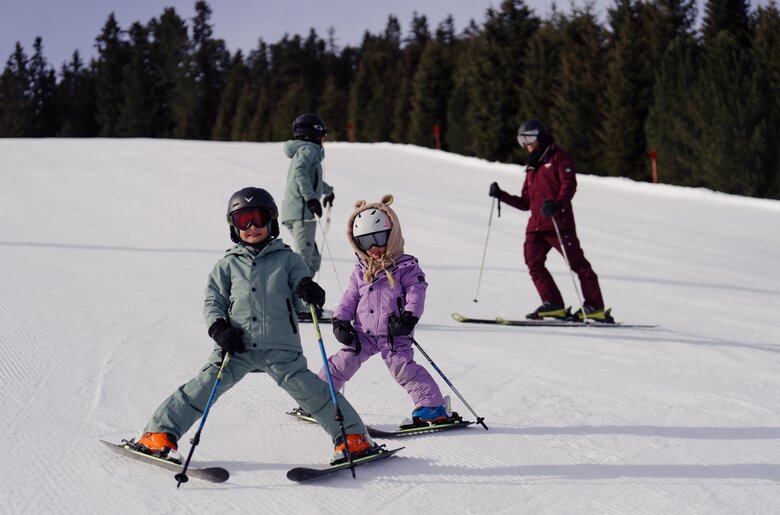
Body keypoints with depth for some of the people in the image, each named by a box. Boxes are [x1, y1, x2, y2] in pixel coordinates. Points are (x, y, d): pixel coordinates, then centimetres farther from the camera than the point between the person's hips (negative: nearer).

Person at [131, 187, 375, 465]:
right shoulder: (228, 264, 13)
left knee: (308, 389, -13)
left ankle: (354, 437, -1)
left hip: (281, 348, -1)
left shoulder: (287, 258, 10)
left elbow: (301, 280, 6)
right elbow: (212, 302, 12)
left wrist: (309, 290, -19)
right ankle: (159, 435, 3)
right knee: (203, 387, -9)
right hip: (237, 347, 1)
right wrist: (219, 328, -7)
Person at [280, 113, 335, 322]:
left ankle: (301, 301, 12)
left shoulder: (305, 150, 26)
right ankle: (299, 307, -17)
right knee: (304, 259, -13)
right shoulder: (308, 150, -5)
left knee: (312, 258, 13)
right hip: (302, 211, -10)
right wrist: (311, 197, -31)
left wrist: (327, 190, 61)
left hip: (292, 212, 10)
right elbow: (300, 172, -24)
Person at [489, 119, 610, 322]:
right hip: (536, 223, 7)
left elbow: (569, 185, -12)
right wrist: (501, 195, 14)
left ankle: (595, 307, 0)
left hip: (558, 221, -7)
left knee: (578, 263, -5)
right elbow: (525, 202, 24)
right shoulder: (532, 166, 24)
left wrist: (557, 204, -29)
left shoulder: (558, 157, 2)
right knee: (533, 261, -11)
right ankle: (553, 304, -10)